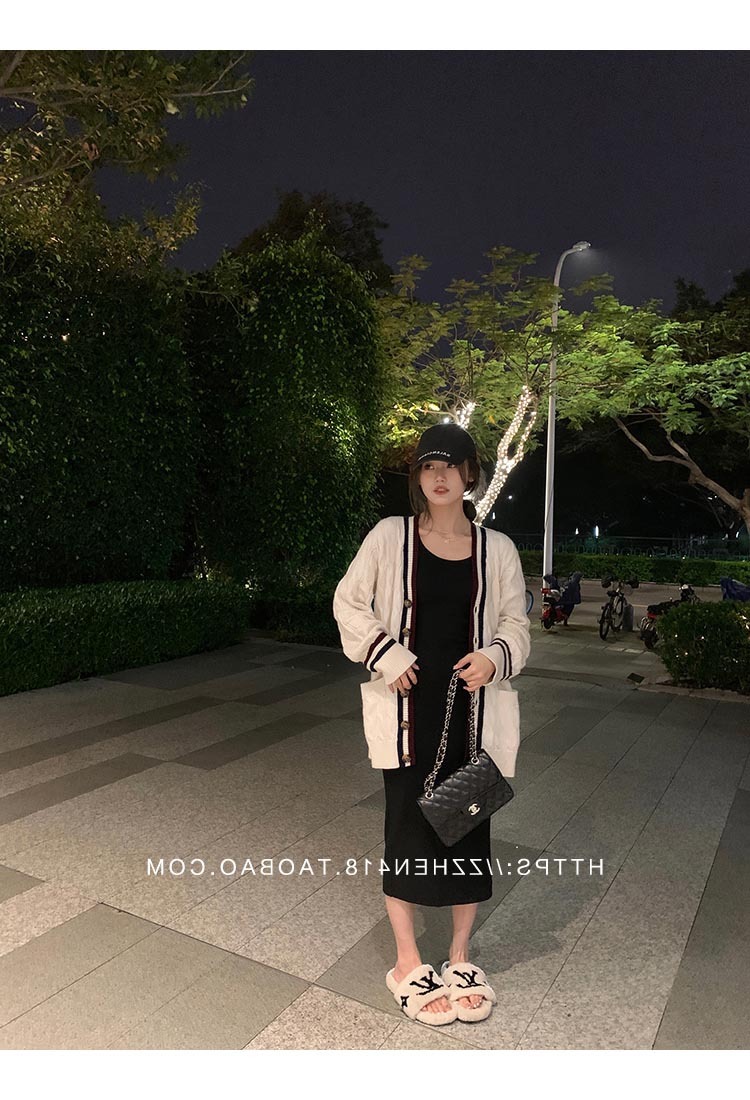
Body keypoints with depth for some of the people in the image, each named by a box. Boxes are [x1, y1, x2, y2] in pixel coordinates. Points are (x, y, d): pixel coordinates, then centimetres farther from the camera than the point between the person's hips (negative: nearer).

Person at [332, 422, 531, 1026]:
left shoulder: (497, 548, 0)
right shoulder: (390, 536, -4)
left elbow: (516, 624, 7)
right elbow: (348, 602, 2)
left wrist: (496, 657, -14)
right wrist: (386, 653, -10)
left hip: (473, 708, 2)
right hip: (408, 705, -1)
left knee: (469, 826, 12)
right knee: (408, 824, 8)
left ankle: (460, 959, 36)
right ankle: (409, 964, 30)